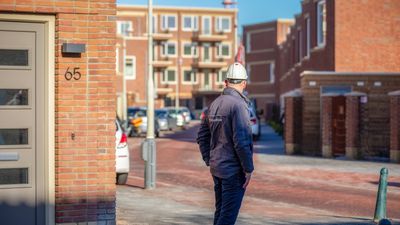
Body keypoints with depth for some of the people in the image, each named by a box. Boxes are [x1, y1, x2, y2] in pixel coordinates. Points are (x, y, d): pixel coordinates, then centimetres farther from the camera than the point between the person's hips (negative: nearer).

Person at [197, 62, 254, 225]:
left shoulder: (214, 104, 8)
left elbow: (202, 137, 13)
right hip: (234, 170, -8)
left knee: (220, 212, 17)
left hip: (216, 168, 8)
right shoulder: (239, 105, -16)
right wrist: (248, 169, -14)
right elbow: (241, 141, -21)